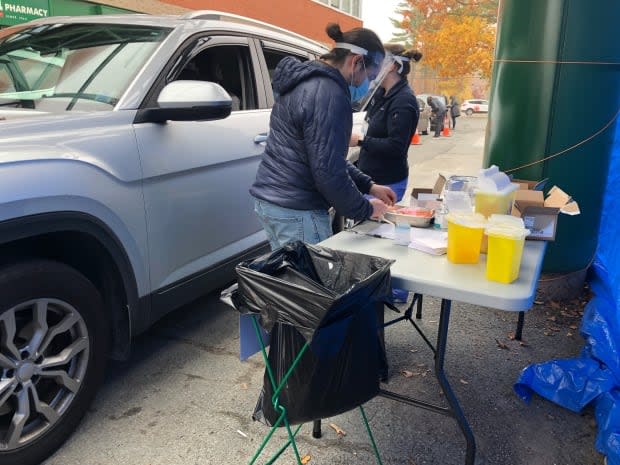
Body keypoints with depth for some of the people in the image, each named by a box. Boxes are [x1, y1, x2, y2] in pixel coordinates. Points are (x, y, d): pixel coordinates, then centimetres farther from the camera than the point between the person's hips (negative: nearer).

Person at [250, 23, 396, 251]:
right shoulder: (329, 93, -19)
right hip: (296, 211, -10)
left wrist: (368, 185, 15)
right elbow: (327, 170, -21)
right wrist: (365, 209, -7)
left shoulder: (306, 81, 13)